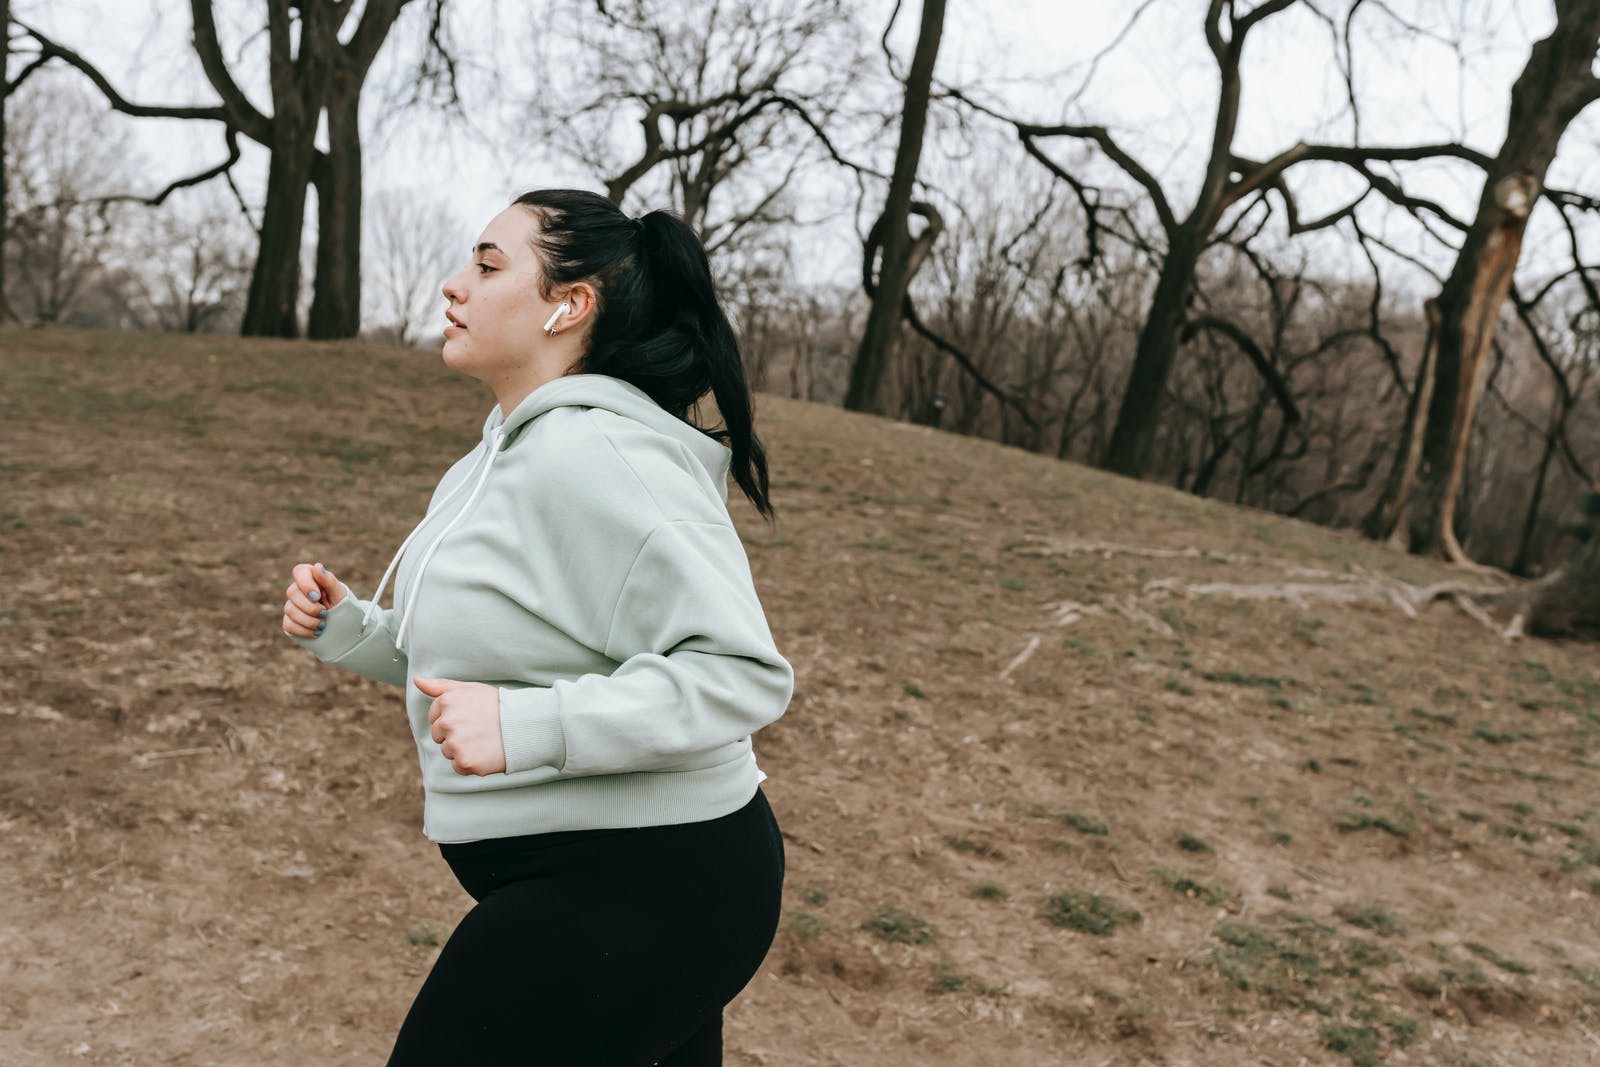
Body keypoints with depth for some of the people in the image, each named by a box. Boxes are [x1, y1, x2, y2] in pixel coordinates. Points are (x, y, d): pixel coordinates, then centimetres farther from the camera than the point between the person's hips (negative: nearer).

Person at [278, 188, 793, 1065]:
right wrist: (342, 627, 5)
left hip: (635, 891, -10)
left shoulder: (592, 456, -23)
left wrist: (527, 727, -31)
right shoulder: (503, 456, 9)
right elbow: (474, 654, 18)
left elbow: (742, 674, -26)